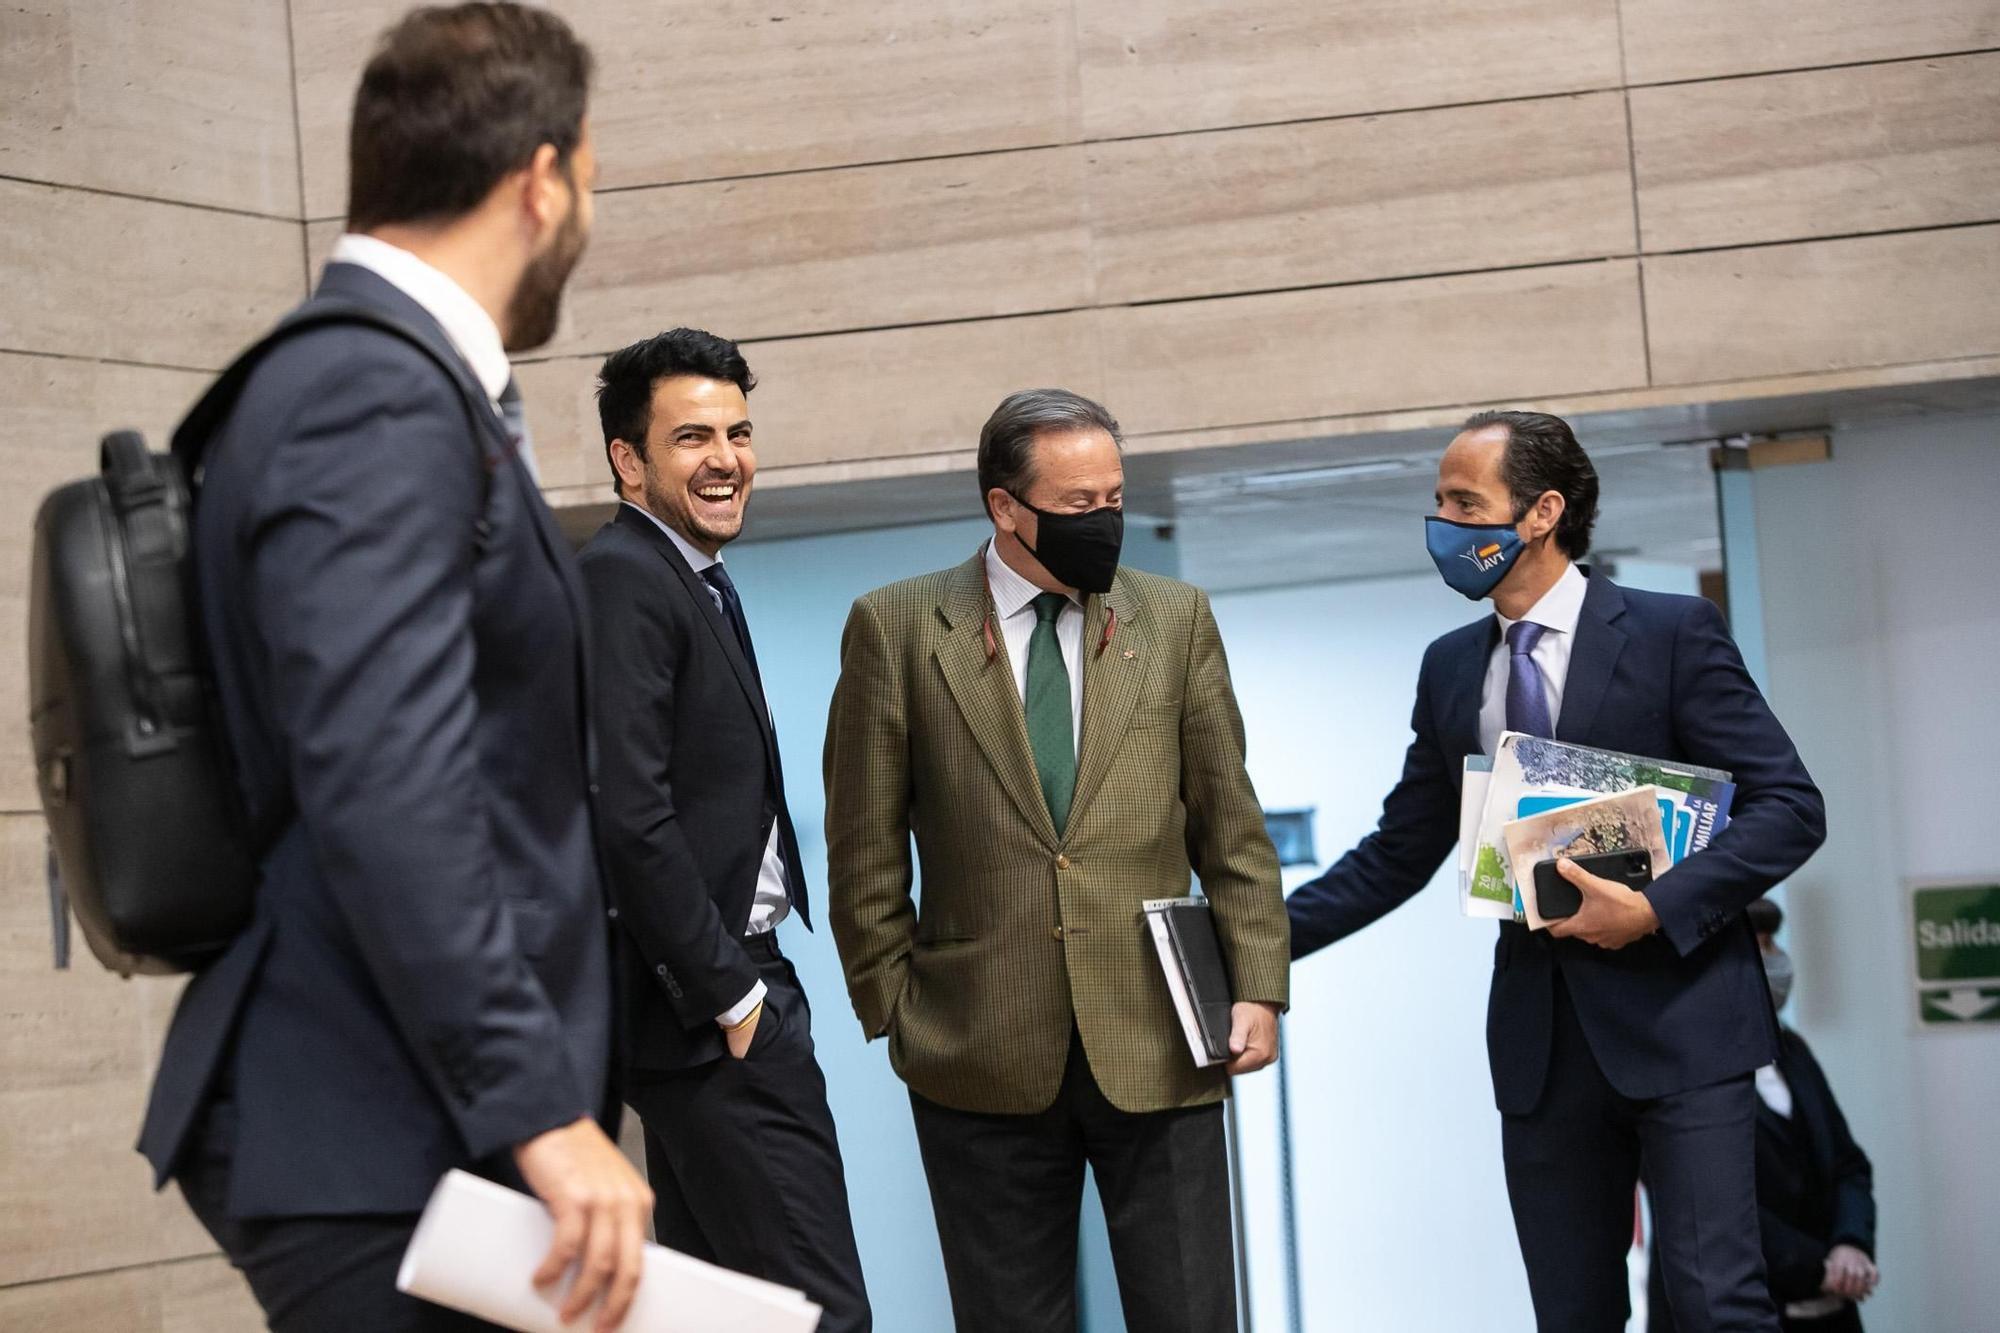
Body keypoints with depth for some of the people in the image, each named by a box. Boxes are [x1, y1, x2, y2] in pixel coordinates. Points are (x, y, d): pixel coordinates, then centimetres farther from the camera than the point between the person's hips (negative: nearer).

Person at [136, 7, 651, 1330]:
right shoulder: (377, 398, -16)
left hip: (412, 1120, 10)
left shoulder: (380, 377, 15)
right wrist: (539, 1110, -27)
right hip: (387, 1140, -10)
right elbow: (387, 788, -25)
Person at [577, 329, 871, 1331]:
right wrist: (729, 992, -17)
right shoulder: (621, 579, -13)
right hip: (707, 1006, -10)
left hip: (718, 987, 10)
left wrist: (739, 978, 10)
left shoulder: (695, 584, 18)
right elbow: (628, 815, -22)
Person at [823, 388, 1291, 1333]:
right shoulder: (896, 627, 2)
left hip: (1157, 1044, 1)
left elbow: (1230, 826, 9)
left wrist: (1258, 986, 2)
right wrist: (893, 1007, 1)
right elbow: (866, 848, 4)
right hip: (983, 1057, -1)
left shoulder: (1176, 620, 8)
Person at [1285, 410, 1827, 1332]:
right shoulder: (1451, 669, 11)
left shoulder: (1673, 633, -5)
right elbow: (1398, 854, 16)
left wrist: (1656, 908, -18)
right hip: (1538, 1038, 5)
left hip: (1677, 1020, -5)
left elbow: (1789, 808, -7)